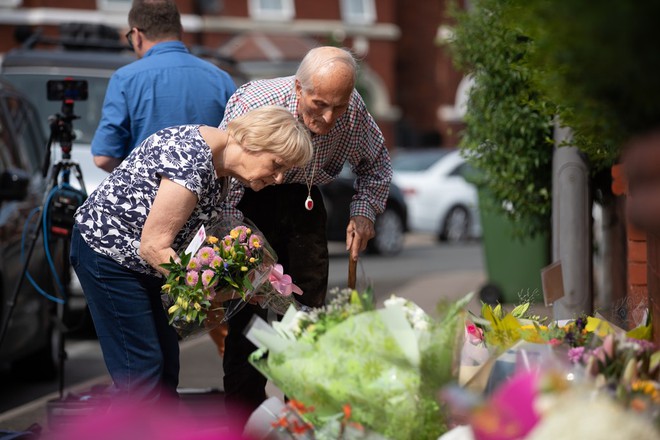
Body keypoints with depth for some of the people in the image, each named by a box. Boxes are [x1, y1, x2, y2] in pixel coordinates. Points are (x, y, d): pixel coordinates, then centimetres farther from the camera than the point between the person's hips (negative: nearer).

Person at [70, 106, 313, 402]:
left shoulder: (223, 170, 2)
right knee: (142, 371, -11)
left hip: (141, 262, 10)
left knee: (166, 367, 10)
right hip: (107, 249, -10)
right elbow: (154, 246, -26)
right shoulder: (191, 159, -28)